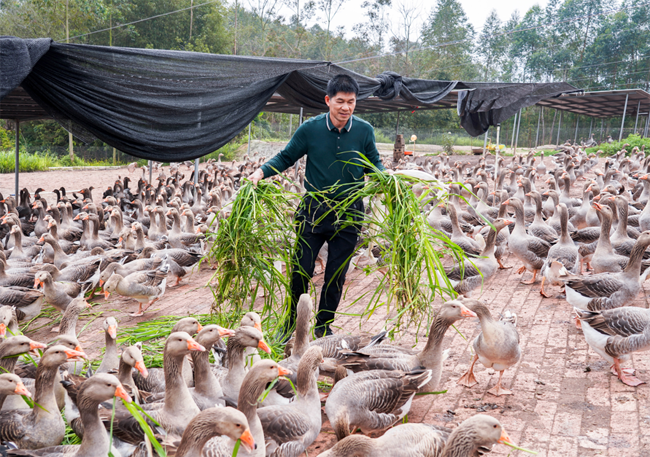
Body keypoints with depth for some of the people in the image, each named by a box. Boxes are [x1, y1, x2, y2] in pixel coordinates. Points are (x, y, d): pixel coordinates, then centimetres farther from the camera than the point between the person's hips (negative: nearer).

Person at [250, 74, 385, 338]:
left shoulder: (364, 131, -2)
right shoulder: (310, 129, -5)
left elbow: (374, 165, 8)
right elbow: (286, 158, 2)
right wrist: (262, 172, -14)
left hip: (348, 215, 1)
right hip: (314, 210, -1)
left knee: (336, 275, 9)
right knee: (301, 271, 2)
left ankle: (324, 326, 28)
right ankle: (291, 325, 23)